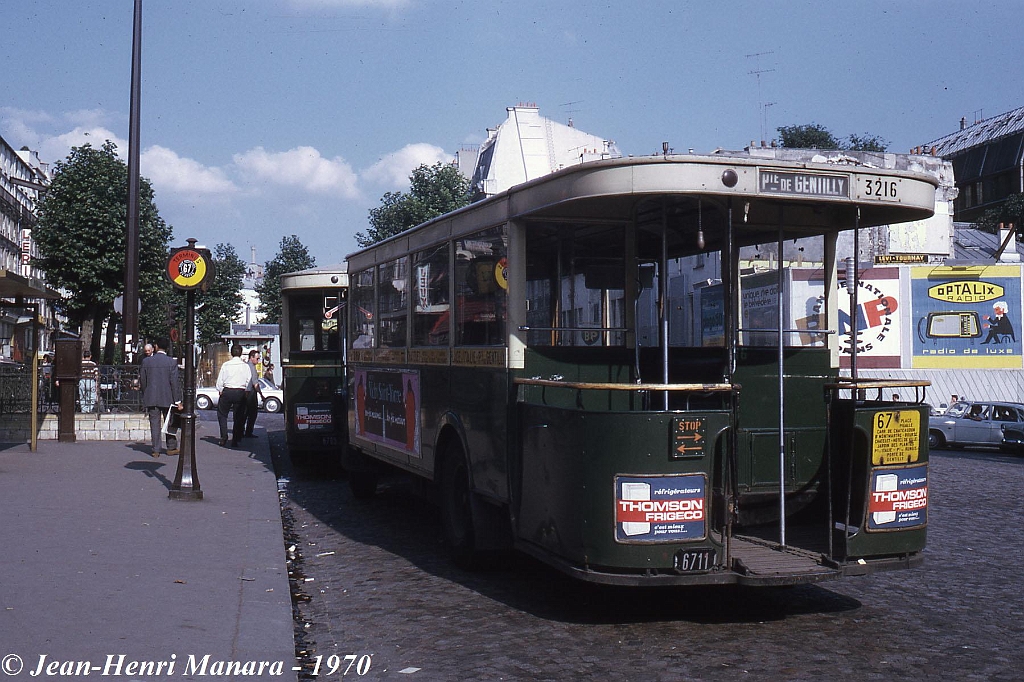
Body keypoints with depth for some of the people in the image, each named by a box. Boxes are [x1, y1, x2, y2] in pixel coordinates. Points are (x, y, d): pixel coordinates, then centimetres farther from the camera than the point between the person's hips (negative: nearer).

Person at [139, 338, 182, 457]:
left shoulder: (146, 361, -1)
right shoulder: (171, 362, -6)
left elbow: (142, 381, 4)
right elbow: (174, 382, -8)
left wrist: (145, 396, 17)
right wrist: (178, 400, -5)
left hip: (151, 398, 1)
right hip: (167, 398, -1)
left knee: (155, 424, 5)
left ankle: (156, 450, 4)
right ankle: (171, 447, 17)